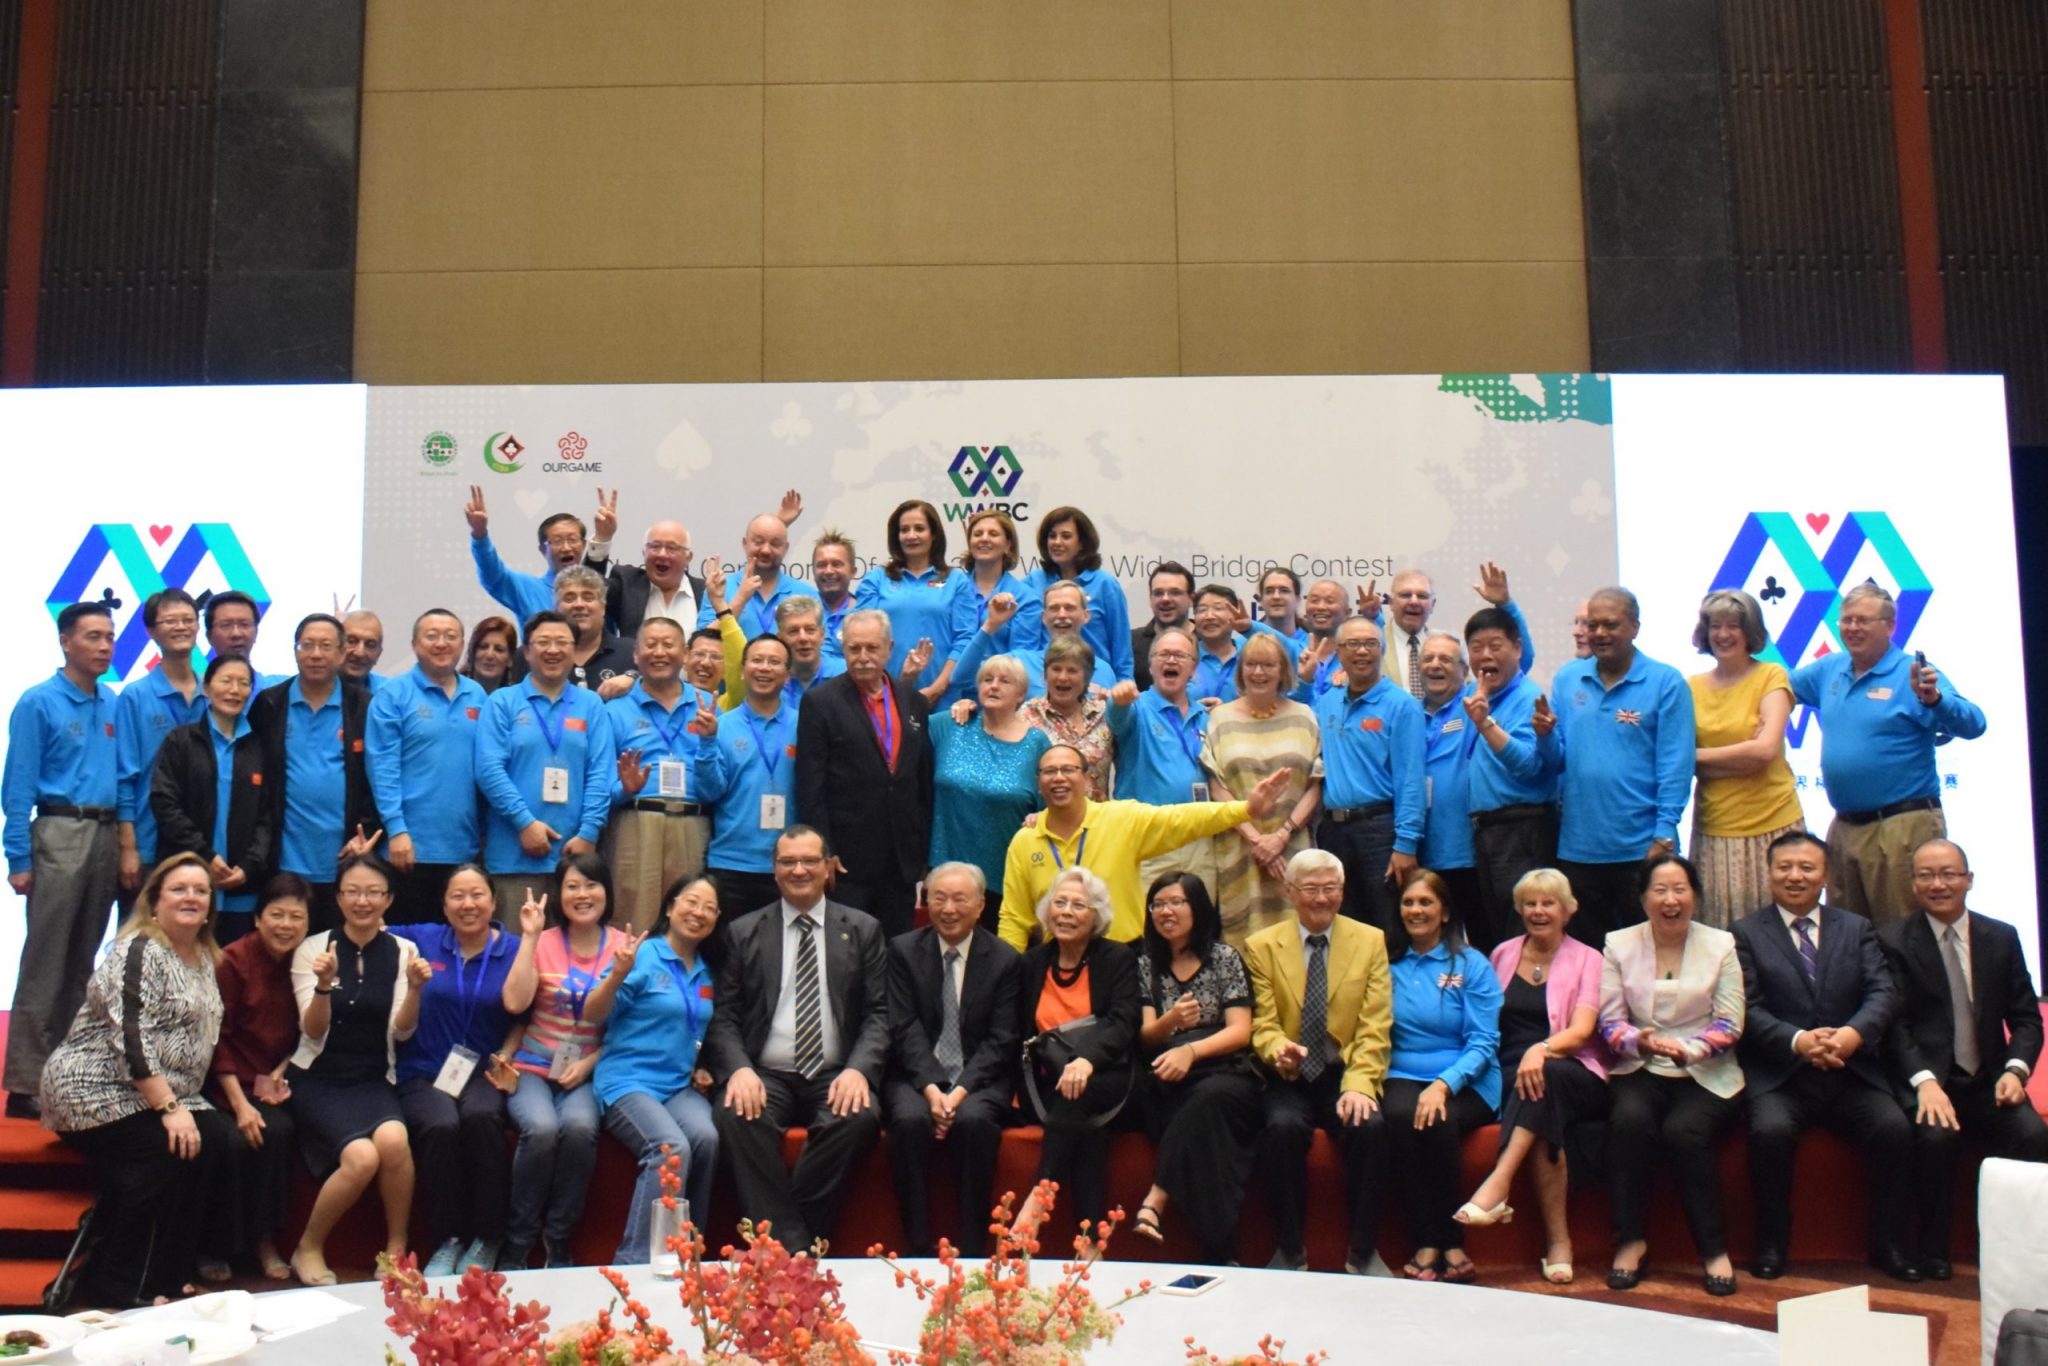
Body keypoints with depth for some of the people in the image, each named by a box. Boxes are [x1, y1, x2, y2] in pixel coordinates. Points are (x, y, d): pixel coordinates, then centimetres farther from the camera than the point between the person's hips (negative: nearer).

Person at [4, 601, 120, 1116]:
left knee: (82, 961, 11)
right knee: (45, 963, -5)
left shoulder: (114, 704, 10)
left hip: (106, 837, 6)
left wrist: (124, 844, 7)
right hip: (60, 835, -5)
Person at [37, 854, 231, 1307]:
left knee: (219, 1140, -17)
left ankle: (170, 1273, -6)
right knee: (172, 1152, -27)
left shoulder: (204, 956, 12)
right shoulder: (139, 952, -14)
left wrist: (177, 1103, 8)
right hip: (93, 1093, -8)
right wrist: (169, 1108, -26)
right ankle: (118, 1286, -14)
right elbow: (131, 1038, -23)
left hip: (162, 1096, 8)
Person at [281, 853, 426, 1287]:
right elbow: (312, 1031, -5)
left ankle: (396, 1248, -10)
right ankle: (309, 1249, -4)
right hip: (318, 1078, -2)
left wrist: (414, 988, -19)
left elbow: (402, 1031, -1)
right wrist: (324, 985, -23)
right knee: (362, 1156, -28)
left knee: (393, 1140, -31)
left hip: (373, 1080, 2)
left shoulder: (402, 951, 5)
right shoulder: (313, 948, 0)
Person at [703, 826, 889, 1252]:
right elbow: (723, 1016, 6)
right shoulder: (743, 933, 12)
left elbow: (878, 1013, 5)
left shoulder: (863, 930, 11)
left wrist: (859, 1069, -14)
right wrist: (739, 1069, -15)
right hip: (765, 1075, 0)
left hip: (836, 1077, 0)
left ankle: (804, 1233, -16)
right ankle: (789, 1247, -25)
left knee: (861, 1117, -32)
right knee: (736, 1115, -32)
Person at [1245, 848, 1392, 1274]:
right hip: (1289, 1079, 0)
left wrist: (1359, 1084, -17)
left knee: (1370, 1127, -30)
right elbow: (1262, 1025, 0)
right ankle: (1290, 1251, -15)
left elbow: (1375, 1028, -1)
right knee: (1283, 1127, -31)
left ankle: (1362, 1253, -13)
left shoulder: (1371, 941, 7)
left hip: (1346, 1075, 0)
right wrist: (1279, 1048, -25)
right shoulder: (1261, 946, 7)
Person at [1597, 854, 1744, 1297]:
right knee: (1629, 1121, -31)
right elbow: (1610, 1022, 3)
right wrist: (1639, 1042, -19)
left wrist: (1685, 1049, -19)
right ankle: (1630, 1241, -18)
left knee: (1684, 1130, -31)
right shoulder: (1619, 945, 7)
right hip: (1640, 1070, 1)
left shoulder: (1720, 945, 5)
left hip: (1706, 1075, -1)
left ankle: (1714, 1249, -16)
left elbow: (1730, 1025, -2)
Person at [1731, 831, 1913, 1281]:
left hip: (1851, 1074, 3)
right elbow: (1749, 1009, -4)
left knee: (1895, 1129, -23)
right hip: (1779, 1074, -2)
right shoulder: (1746, 933, 7)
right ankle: (1772, 1243, -11)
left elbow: (1883, 993, 1)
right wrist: (1798, 1041, -22)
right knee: (1770, 1131, -31)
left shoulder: (1857, 929, 16)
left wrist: (1854, 1033, -21)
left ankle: (1884, 1243, -3)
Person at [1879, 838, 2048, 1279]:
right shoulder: (1894, 941, 2)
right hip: (1924, 1081, -3)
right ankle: (1932, 1253, -15)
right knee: (1936, 1136, -32)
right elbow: (1894, 1024, -6)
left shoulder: (2002, 938, 11)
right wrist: (1924, 1081, -22)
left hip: (1988, 1081, 3)